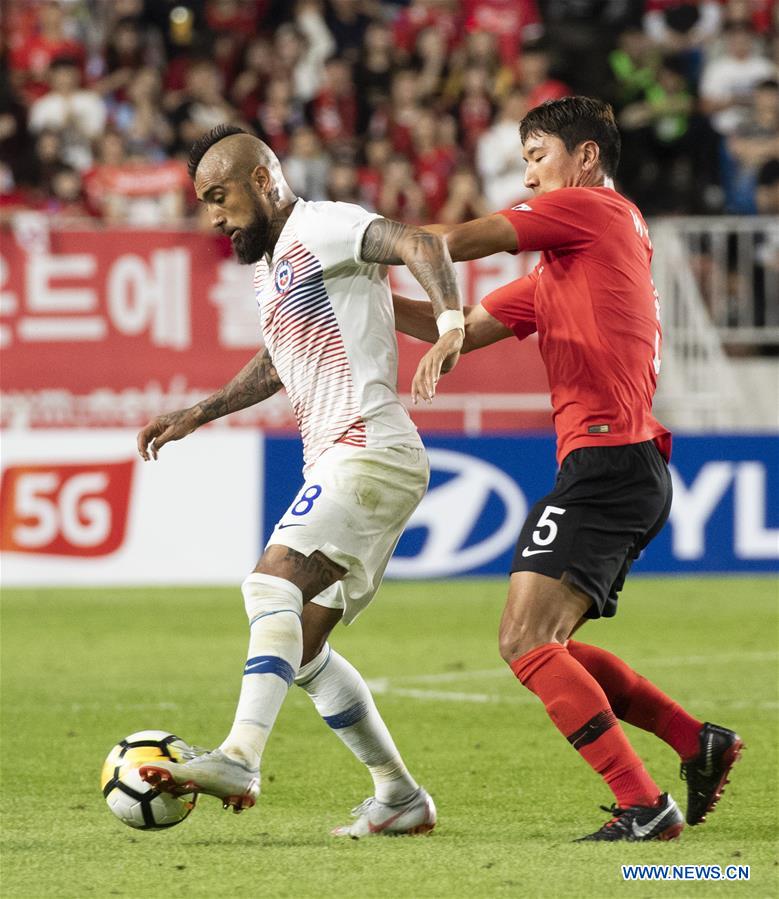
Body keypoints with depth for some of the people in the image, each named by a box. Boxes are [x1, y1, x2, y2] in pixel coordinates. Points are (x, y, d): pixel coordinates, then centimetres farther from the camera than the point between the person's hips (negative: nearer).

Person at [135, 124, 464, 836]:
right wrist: (198, 415, 39)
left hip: (369, 451, -10)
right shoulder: (272, 263, 23)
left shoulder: (322, 227, -6)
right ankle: (399, 796, 13)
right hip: (338, 465, 10)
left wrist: (450, 324, -41)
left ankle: (239, 758, -40)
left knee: (272, 584, -26)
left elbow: (421, 245, -23)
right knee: (300, 647, 9)